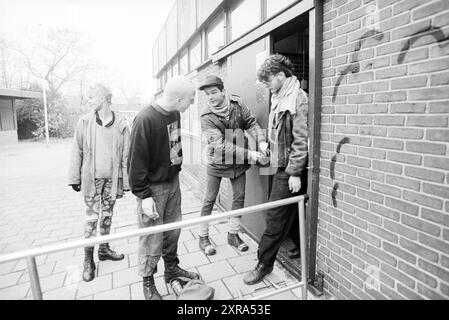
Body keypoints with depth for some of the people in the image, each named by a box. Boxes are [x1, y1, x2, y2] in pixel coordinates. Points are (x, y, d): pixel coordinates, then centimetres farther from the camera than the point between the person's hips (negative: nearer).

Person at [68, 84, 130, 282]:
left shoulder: (121, 125, -4)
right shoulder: (85, 122, -1)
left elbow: (125, 156, -2)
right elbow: (77, 151, 2)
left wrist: (126, 182, -2)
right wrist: (74, 177, 1)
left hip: (112, 179, 1)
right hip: (91, 178, 0)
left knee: (107, 215, 14)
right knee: (92, 218, 4)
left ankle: (104, 249, 32)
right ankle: (88, 260, 18)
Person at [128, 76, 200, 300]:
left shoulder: (175, 114, 2)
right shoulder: (145, 119, -22)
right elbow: (136, 161, -19)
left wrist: (176, 170, 13)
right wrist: (144, 195, -18)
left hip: (173, 182, 7)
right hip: (153, 188, -7)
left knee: (173, 230, 19)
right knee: (152, 237, 7)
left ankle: (172, 269, 41)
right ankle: (148, 283, 29)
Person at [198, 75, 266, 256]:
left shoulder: (237, 103, -8)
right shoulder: (206, 116, -20)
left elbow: (251, 123, -3)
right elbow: (220, 144, -28)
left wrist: (261, 141, -22)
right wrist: (248, 154, -33)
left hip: (238, 161, 4)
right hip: (217, 162, -4)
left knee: (239, 198, 10)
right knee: (210, 200, 6)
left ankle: (233, 234, 29)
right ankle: (203, 237, 24)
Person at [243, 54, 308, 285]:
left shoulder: (297, 99, -15)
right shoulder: (278, 98, 12)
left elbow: (301, 140, -19)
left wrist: (295, 173, -19)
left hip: (289, 169, -9)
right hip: (281, 165, 9)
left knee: (275, 217, -1)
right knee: (287, 214, 19)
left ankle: (264, 263, 12)